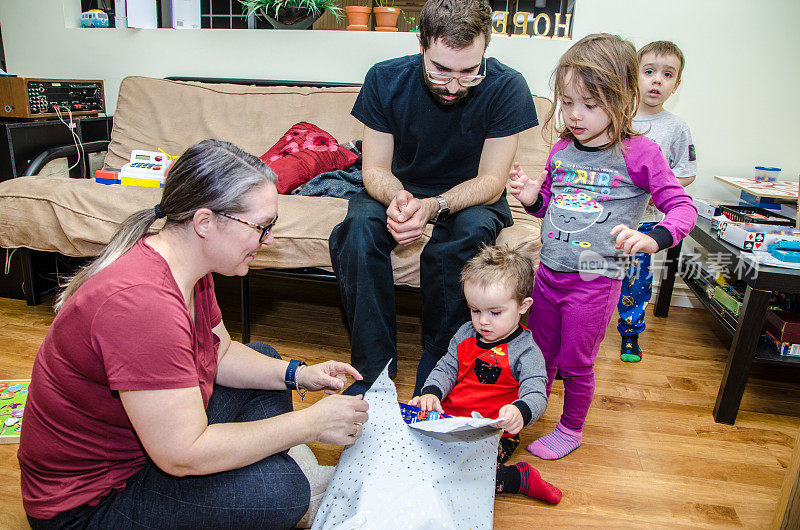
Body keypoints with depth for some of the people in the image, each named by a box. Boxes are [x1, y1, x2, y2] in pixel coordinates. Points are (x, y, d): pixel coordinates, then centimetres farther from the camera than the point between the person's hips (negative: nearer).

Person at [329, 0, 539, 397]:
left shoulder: (506, 87, -20)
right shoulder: (386, 80, -15)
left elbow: (491, 180, -19)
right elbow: (375, 169, -11)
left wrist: (434, 206, -38)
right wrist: (398, 197, -36)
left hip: (472, 196, -1)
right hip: (402, 189, 2)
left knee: (472, 229, -36)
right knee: (359, 227, -29)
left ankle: (436, 363, -17)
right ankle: (373, 367, -16)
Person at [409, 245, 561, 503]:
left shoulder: (526, 351, -11)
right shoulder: (465, 334, 5)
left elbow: (536, 395, -19)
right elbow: (446, 369, 9)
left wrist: (519, 412, -44)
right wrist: (431, 393, -13)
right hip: (450, 419, 6)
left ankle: (520, 478, -5)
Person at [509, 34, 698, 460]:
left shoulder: (639, 154, -11)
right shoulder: (561, 150, 4)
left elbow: (683, 207, -8)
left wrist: (652, 239, -27)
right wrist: (532, 197, -6)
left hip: (595, 278, -5)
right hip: (549, 271, 5)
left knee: (576, 362, 11)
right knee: (540, 354, 20)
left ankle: (571, 429, 36)